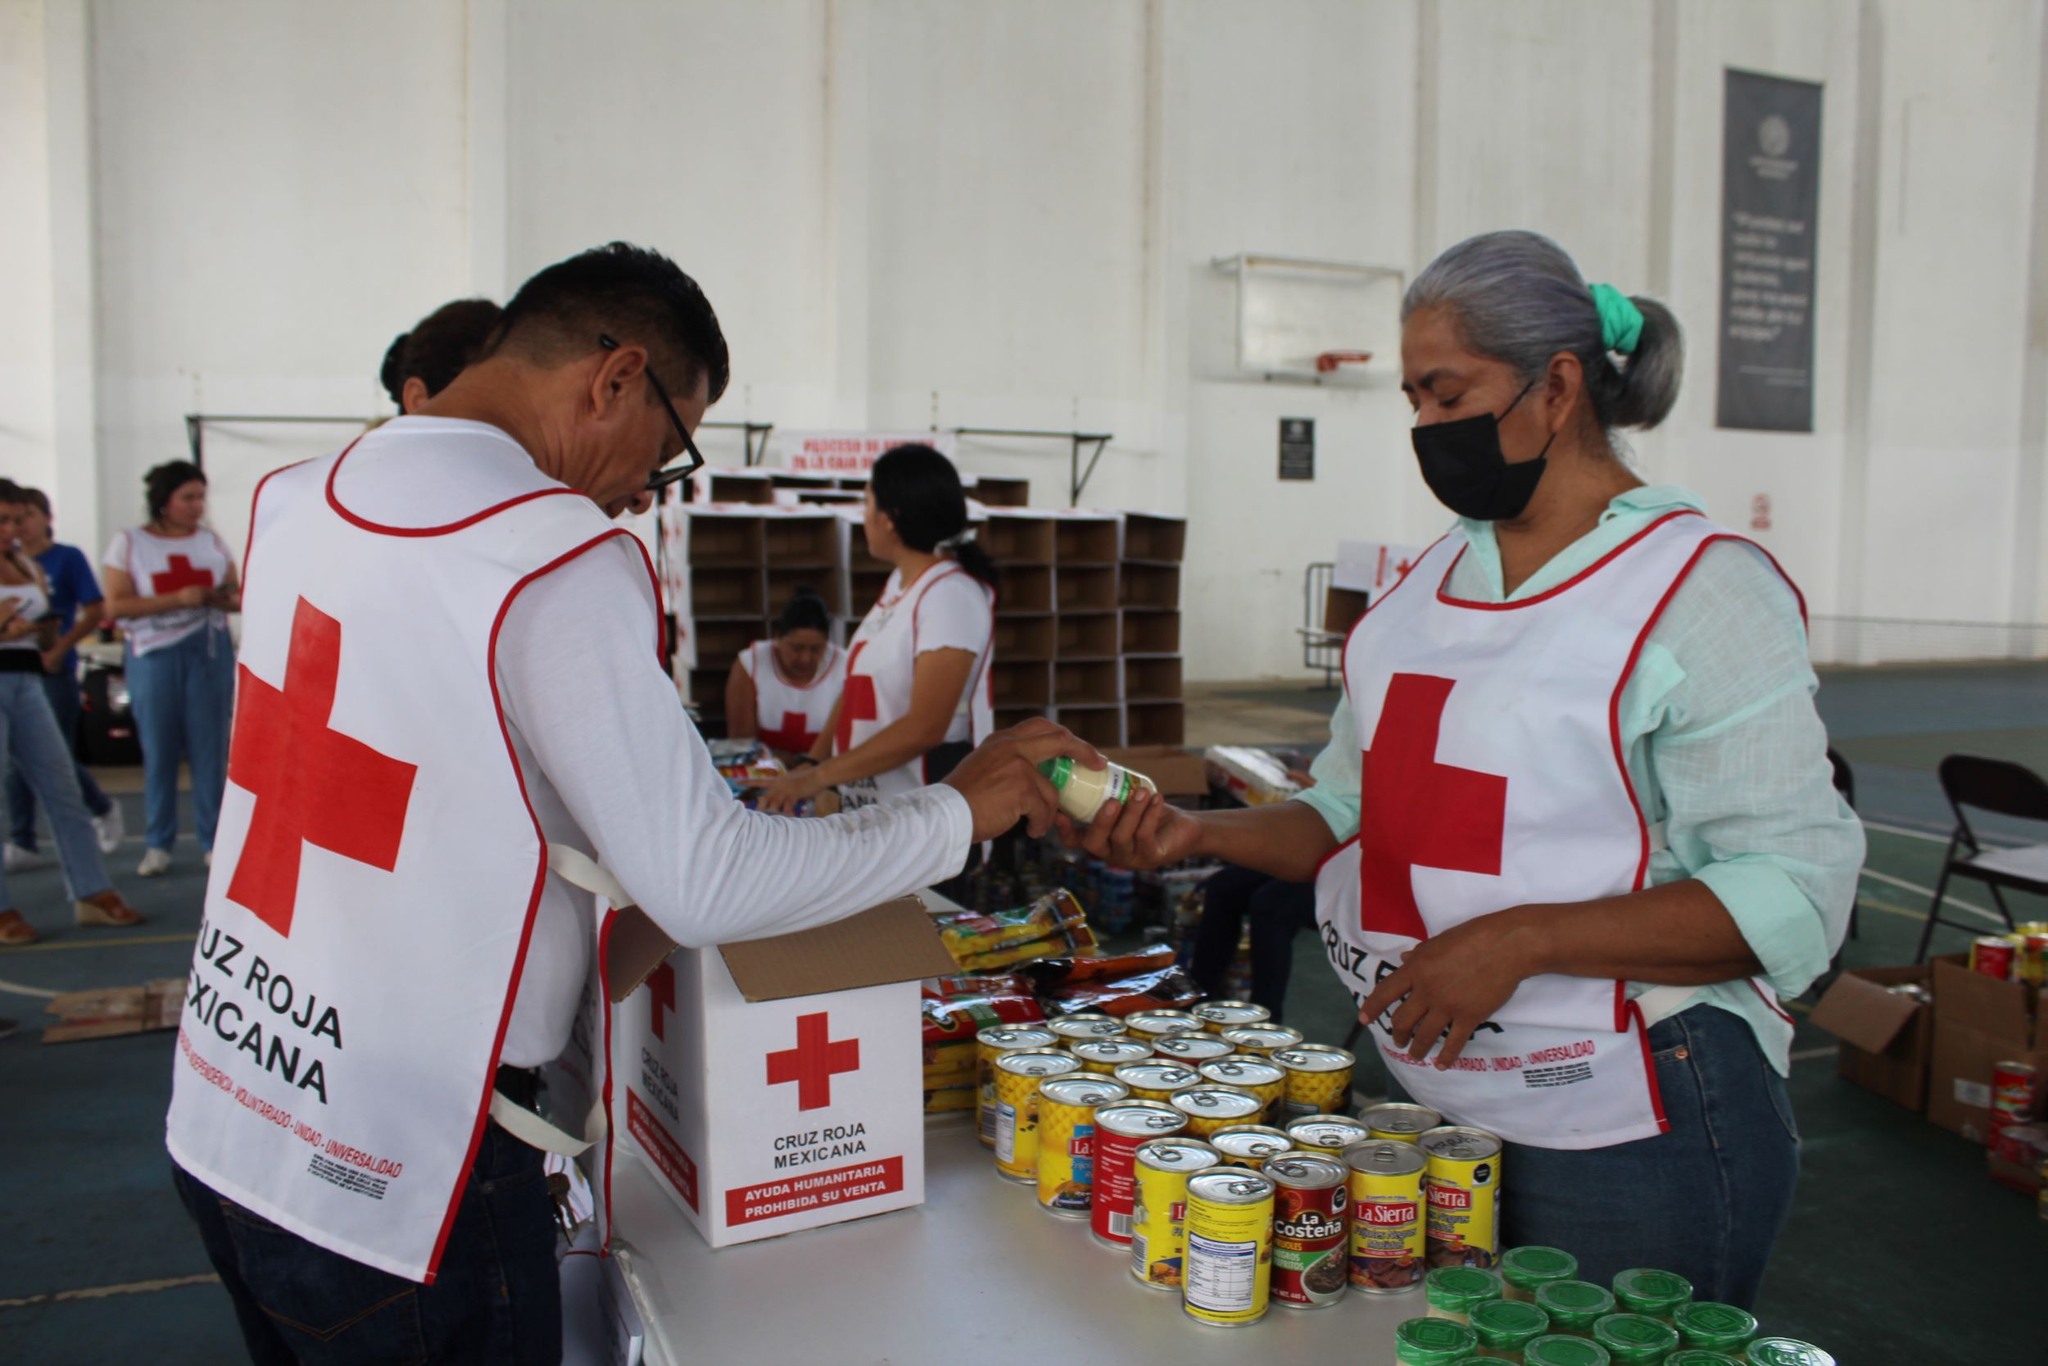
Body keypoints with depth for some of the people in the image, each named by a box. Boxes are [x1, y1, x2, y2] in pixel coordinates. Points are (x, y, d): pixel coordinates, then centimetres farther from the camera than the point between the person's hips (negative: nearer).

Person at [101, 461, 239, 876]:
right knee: (157, 749, 3)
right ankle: (158, 844, 14)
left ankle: (214, 840, 9)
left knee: (210, 746, 1)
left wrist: (232, 599, -13)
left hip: (209, 651, 1)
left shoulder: (212, 541, 9)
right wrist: (178, 599, -16)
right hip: (153, 655, -1)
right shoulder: (129, 542, 1)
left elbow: (234, 596, 12)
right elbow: (115, 607, -6)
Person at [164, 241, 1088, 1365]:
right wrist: (959, 809, -11)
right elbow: (704, 887, -22)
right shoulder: (561, 559, -22)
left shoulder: (292, 498, 2)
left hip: (218, 1114, 8)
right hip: (390, 1183, -7)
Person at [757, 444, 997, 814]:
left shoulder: (950, 594, -15)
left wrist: (819, 776, -22)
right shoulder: (899, 582, 12)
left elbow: (924, 728, -21)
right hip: (866, 804, 8)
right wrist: (811, 764, 3)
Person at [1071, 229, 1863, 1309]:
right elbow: (1351, 810, 13)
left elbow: (1793, 892, -18)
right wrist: (1197, 834, -3)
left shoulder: (1704, 590, -13)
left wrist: (1519, 940, -25)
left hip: (1625, 1142, -6)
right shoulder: (1433, 579, 9)